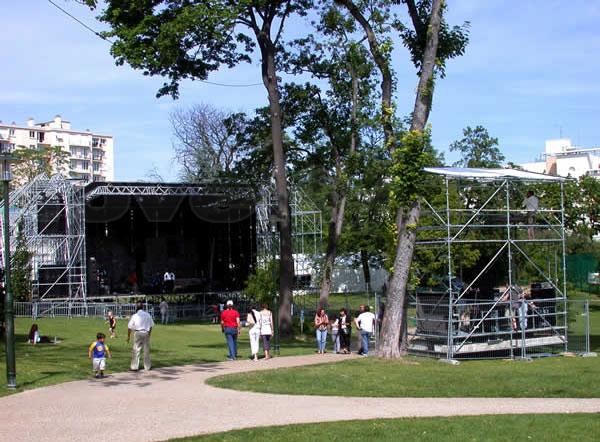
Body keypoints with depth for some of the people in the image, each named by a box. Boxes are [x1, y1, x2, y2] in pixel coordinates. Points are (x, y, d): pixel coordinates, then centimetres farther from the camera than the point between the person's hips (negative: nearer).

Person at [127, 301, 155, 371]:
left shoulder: (135, 316, -5)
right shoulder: (148, 315, 4)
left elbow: (130, 327, -3)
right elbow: (151, 326, 9)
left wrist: (128, 336, 6)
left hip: (138, 333, -3)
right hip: (146, 333, 3)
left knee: (136, 350, 1)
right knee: (146, 350, 10)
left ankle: (134, 367, 0)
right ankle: (147, 366, 17)